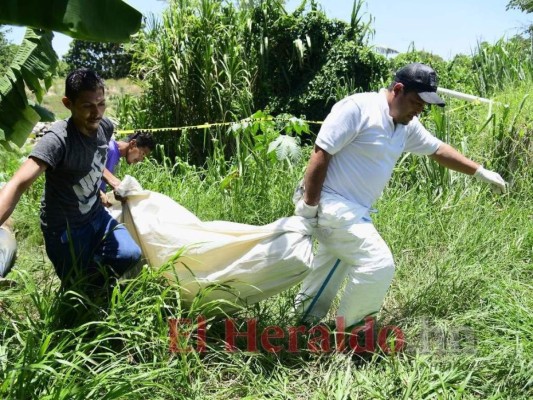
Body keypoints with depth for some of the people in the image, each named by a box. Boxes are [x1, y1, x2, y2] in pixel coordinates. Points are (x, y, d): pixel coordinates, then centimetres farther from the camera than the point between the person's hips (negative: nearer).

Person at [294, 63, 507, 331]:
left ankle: (303, 323, 40)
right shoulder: (358, 108, -19)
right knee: (379, 265, -15)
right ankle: (348, 331, 2)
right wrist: (308, 204, -19)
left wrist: (481, 172, 24)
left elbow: (438, 150, 22)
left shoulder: (407, 126, 8)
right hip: (331, 204, -10)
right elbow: (320, 154, -20)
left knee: (334, 266, 22)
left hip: (353, 208, 10)